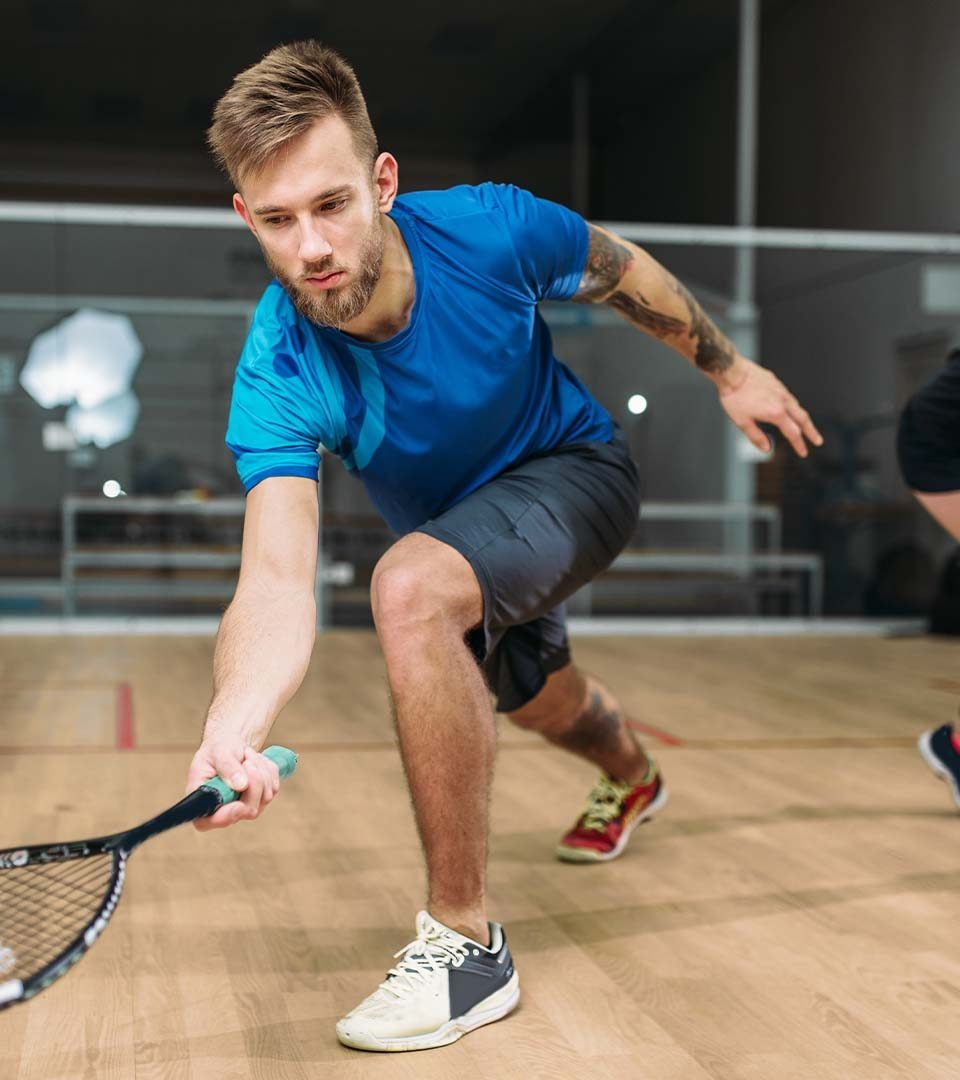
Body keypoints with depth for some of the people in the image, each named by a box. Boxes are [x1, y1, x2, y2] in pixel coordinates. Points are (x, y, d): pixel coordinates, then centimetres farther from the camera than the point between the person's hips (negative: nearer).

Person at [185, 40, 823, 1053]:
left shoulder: (489, 228, -32)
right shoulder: (278, 375, -33)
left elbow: (621, 270, -8)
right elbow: (277, 576, -45)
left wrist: (728, 369, 2)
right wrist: (232, 727, -64)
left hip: (574, 469, -3)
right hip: (449, 529, 4)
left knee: (409, 590, -35)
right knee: (537, 697, 31)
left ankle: (465, 941, -23)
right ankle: (629, 778, 72)